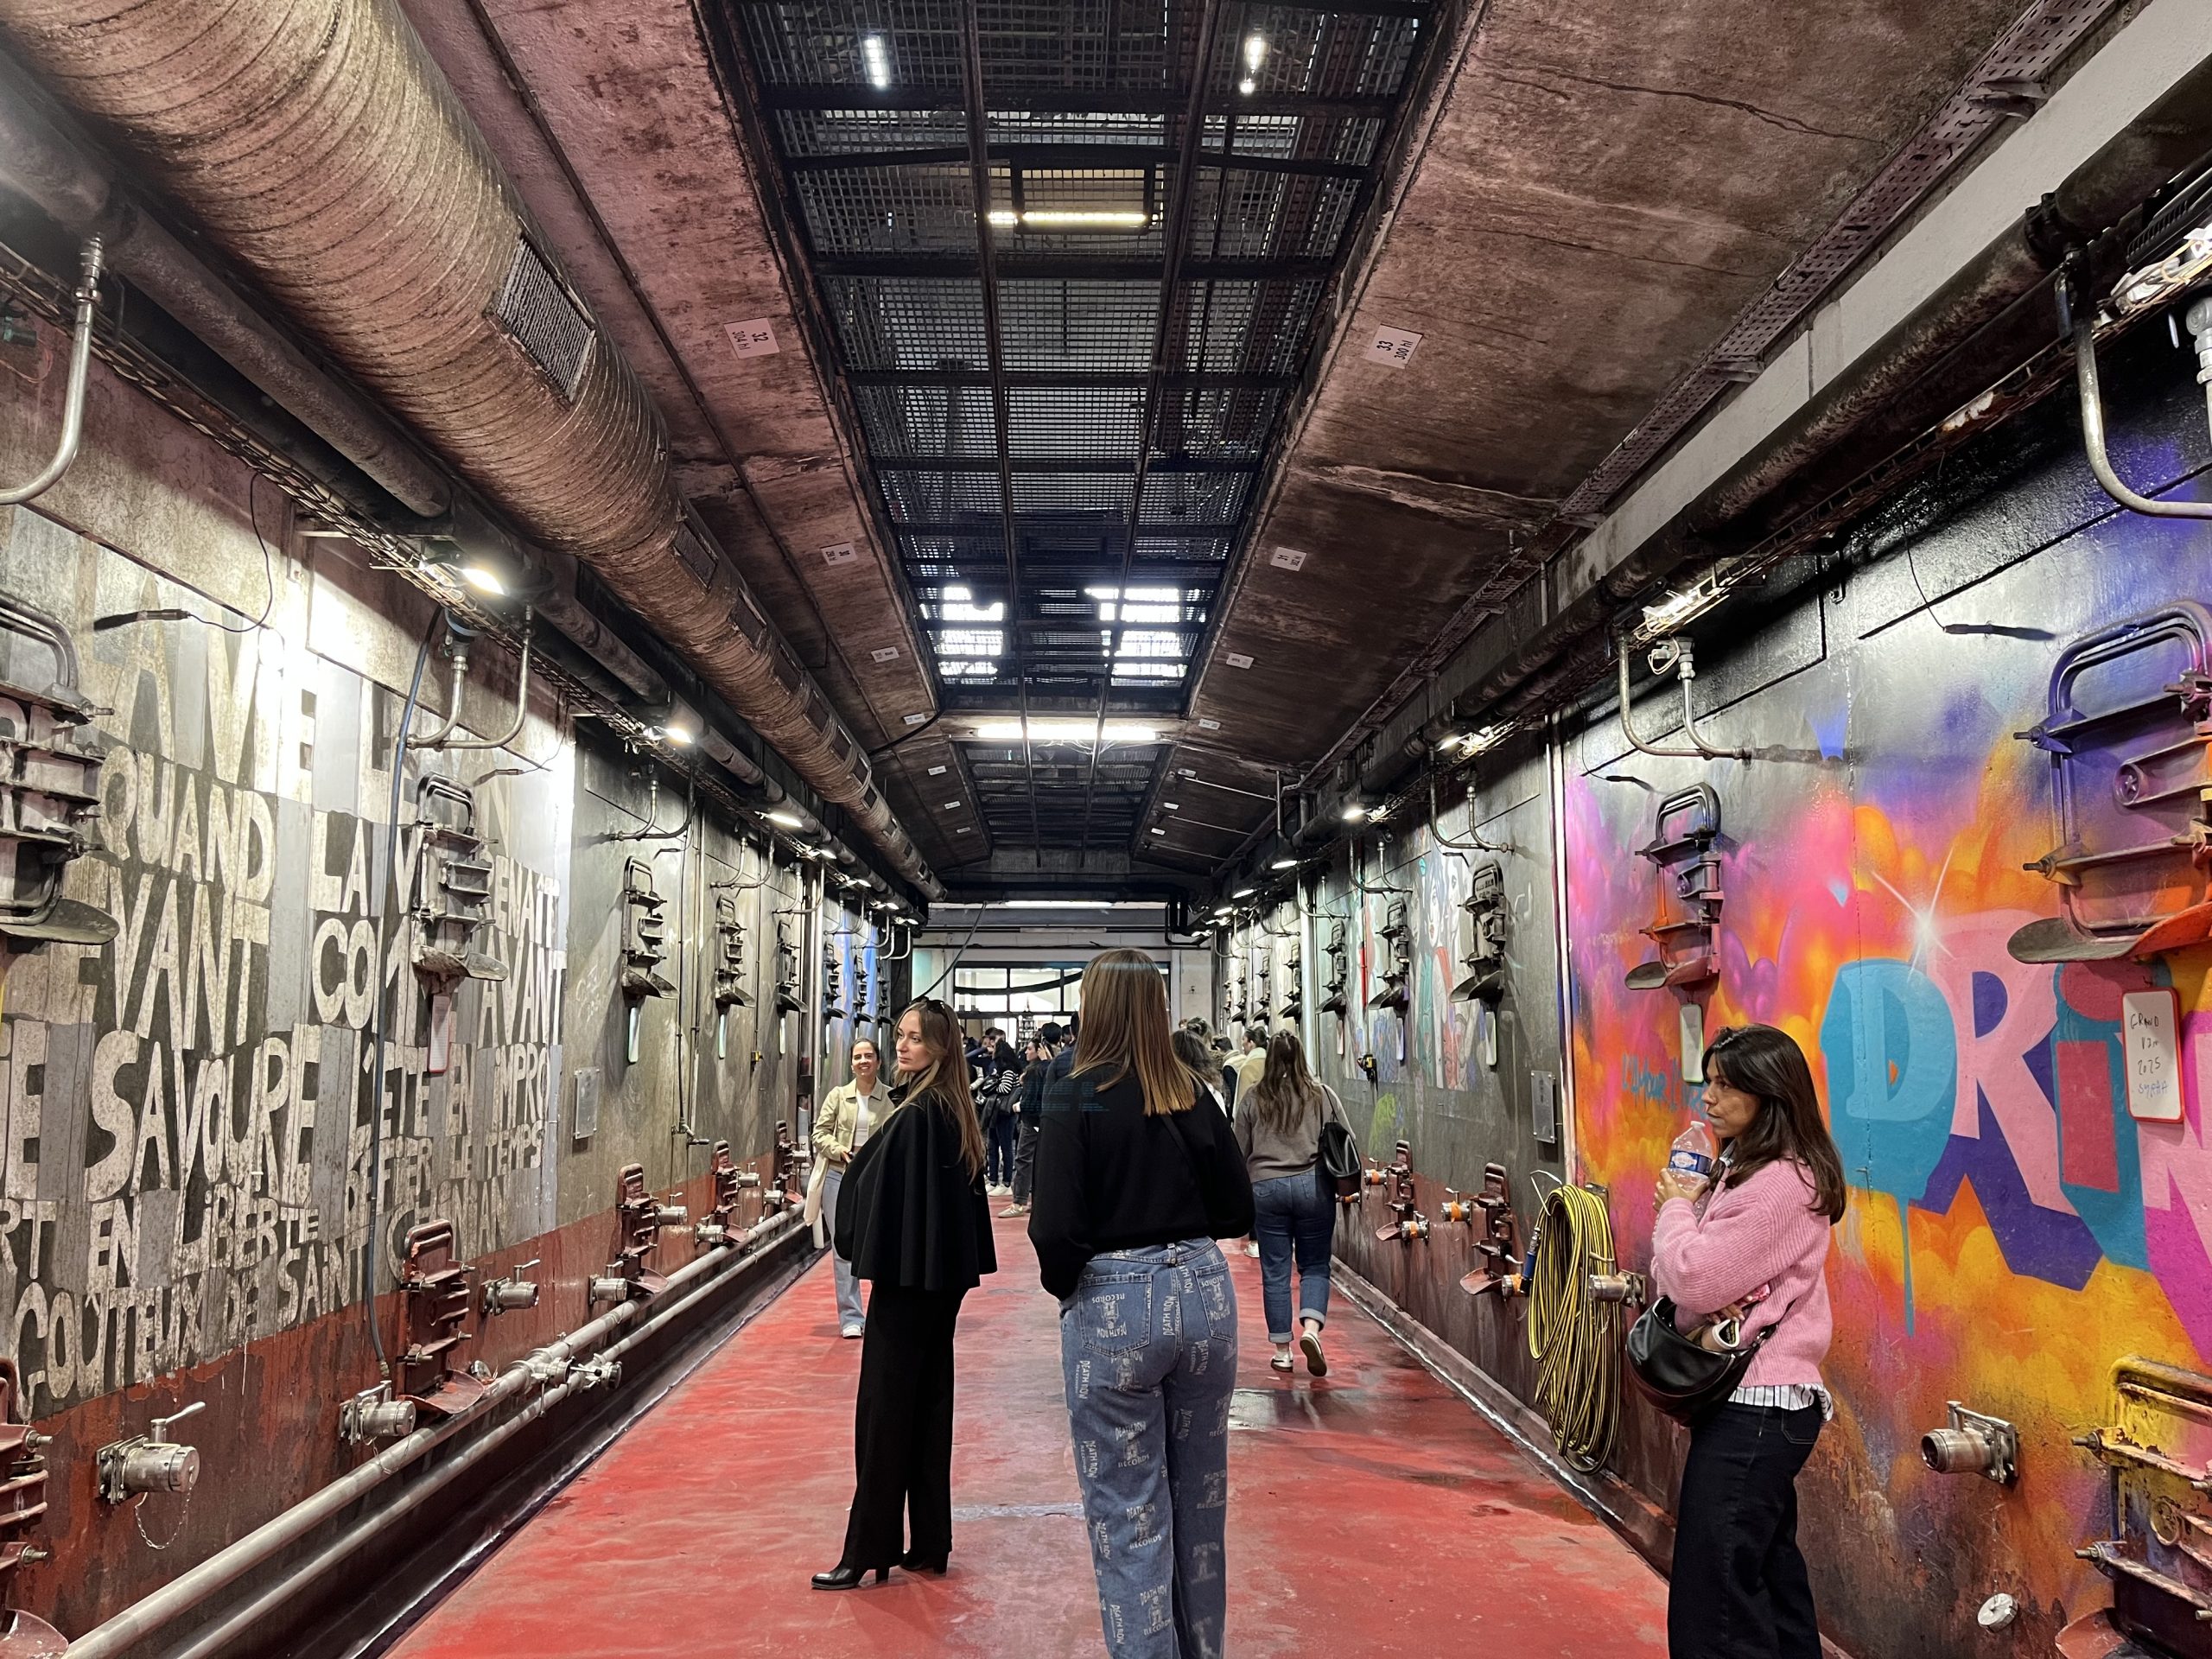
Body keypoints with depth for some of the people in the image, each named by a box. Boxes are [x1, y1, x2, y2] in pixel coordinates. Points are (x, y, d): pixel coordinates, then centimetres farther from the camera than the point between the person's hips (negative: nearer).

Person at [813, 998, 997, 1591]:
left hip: (907, 1277, -9)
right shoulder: (957, 1112, 8)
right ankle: (930, 1544, 20)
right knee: (930, 1402, 13)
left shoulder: (912, 1115, -18)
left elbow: (869, 1181, -18)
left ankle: (868, 1552, 7)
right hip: (946, 1276, 9)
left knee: (885, 1407, -1)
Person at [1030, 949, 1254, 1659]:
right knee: (1200, 1496, 19)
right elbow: (1236, 1208, 8)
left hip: (1112, 1306, -5)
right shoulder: (1194, 1096, 1)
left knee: (1128, 1512, 8)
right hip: (1204, 1293, 5)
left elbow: (1055, 1230, -16)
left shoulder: (1077, 1098, -12)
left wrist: (1062, 1284, 2)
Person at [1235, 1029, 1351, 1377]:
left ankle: (1281, 1350, 13)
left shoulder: (1254, 1098, 3)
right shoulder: (1322, 1094, 1)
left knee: (1275, 1272, 8)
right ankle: (1311, 1329, -10)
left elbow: (1240, 1151, 7)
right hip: (1313, 1186, 0)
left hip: (1265, 1188, 0)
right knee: (1315, 1265, 11)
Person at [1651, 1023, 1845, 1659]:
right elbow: (1675, 1277, 13)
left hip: (1754, 1408, -11)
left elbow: (1692, 1278, -22)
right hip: (1760, 1399, 11)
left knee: (1714, 1605, -6)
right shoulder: (1741, 1170, 14)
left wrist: (1676, 1207, -5)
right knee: (1769, 1577, 20)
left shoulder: (1781, 1183, -19)